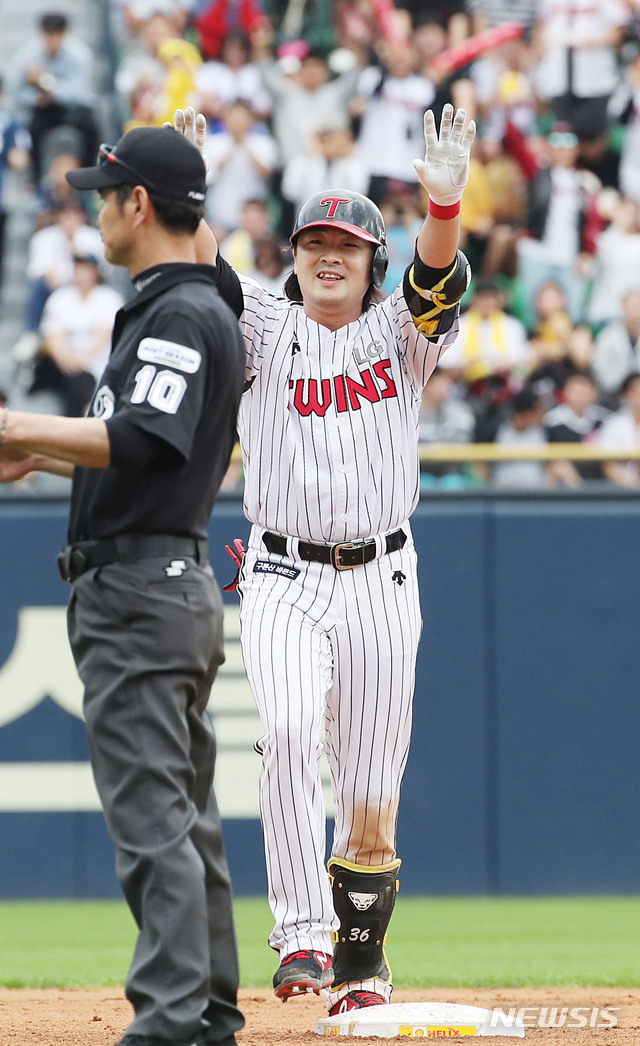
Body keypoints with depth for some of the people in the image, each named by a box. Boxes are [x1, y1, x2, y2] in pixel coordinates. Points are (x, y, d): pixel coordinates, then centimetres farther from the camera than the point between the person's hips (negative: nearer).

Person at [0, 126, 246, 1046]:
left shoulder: (179, 316, -14)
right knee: (184, 816, 12)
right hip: (181, 586, 11)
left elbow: (139, 442, -27)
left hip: (139, 588, -11)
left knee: (149, 816, -13)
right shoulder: (210, 313, 18)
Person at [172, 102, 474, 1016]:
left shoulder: (398, 334, 5)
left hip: (381, 580, 1)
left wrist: (446, 203, -36)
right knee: (288, 731, -25)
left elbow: (439, 283, -15)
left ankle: (361, 958, 19)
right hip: (283, 581, -1)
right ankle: (302, 934, -24)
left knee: (372, 784, 4)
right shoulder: (265, 331, 6)